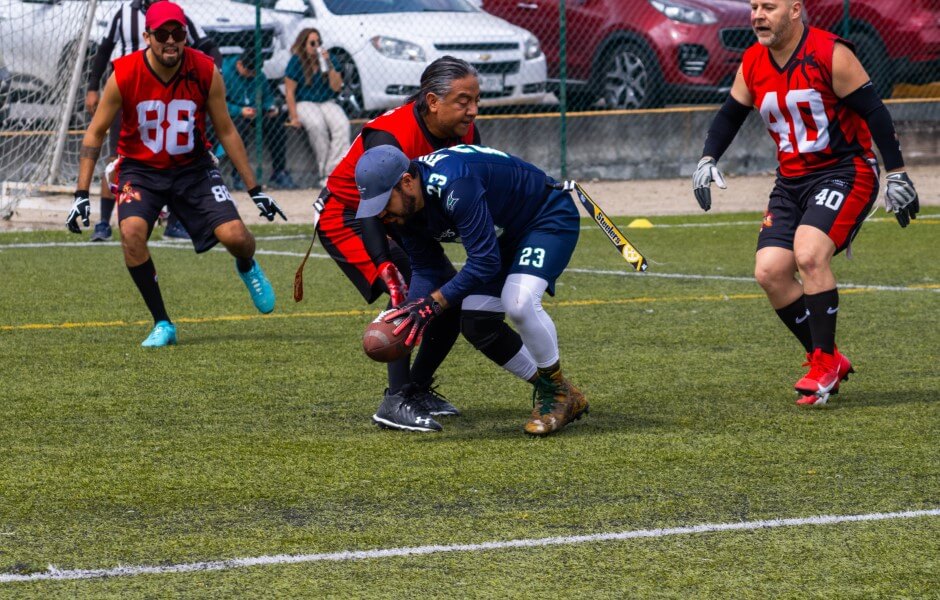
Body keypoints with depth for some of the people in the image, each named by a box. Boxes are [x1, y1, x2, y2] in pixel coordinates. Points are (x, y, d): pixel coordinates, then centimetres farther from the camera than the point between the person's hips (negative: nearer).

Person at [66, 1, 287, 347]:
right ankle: (162, 325, -14)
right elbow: (95, 133, -5)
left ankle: (247, 267, 24)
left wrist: (255, 190, 1)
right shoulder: (124, 75, -16)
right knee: (132, 231, -29)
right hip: (140, 169, -1)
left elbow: (226, 132, 0)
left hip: (193, 168, 1)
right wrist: (81, 195, -10)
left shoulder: (205, 72, -13)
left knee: (234, 236, -17)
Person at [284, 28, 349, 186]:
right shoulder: (296, 62, -3)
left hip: (328, 102, 3)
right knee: (316, 125, -37)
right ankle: (324, 171, -27)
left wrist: (328, 65, -12)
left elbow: (336, 87, -1)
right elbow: (289, 92, -4)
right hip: (304, 103, -3)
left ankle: (333, 172, -34)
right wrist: (294, 117, -14)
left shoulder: (329, 59, 6)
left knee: (342, 125, -29)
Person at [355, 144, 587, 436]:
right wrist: (410, 313, -23)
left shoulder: (455, 185, -38)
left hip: (550, 218, -9)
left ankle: (560, 393, -9)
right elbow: (426, 269, -5)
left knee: (519, 303, -29)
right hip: (505, 234, 9)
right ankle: (546, 389, 15)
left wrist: (432, 304, -40)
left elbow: (485, 261, -38)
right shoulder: (406, 206, -11)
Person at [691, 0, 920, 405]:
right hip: (791, 181, 7)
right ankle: (826, 361, 8)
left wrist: (896, 174, -13)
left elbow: (873, 112, -12)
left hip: (845, 173, -7)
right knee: (770, 272, -8)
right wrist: (708, 159, 3)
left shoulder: (830, 54, -15)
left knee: (808, 254, -27)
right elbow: (731, 114, 18)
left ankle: (825, 361, -13)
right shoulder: (752, 64, 4)